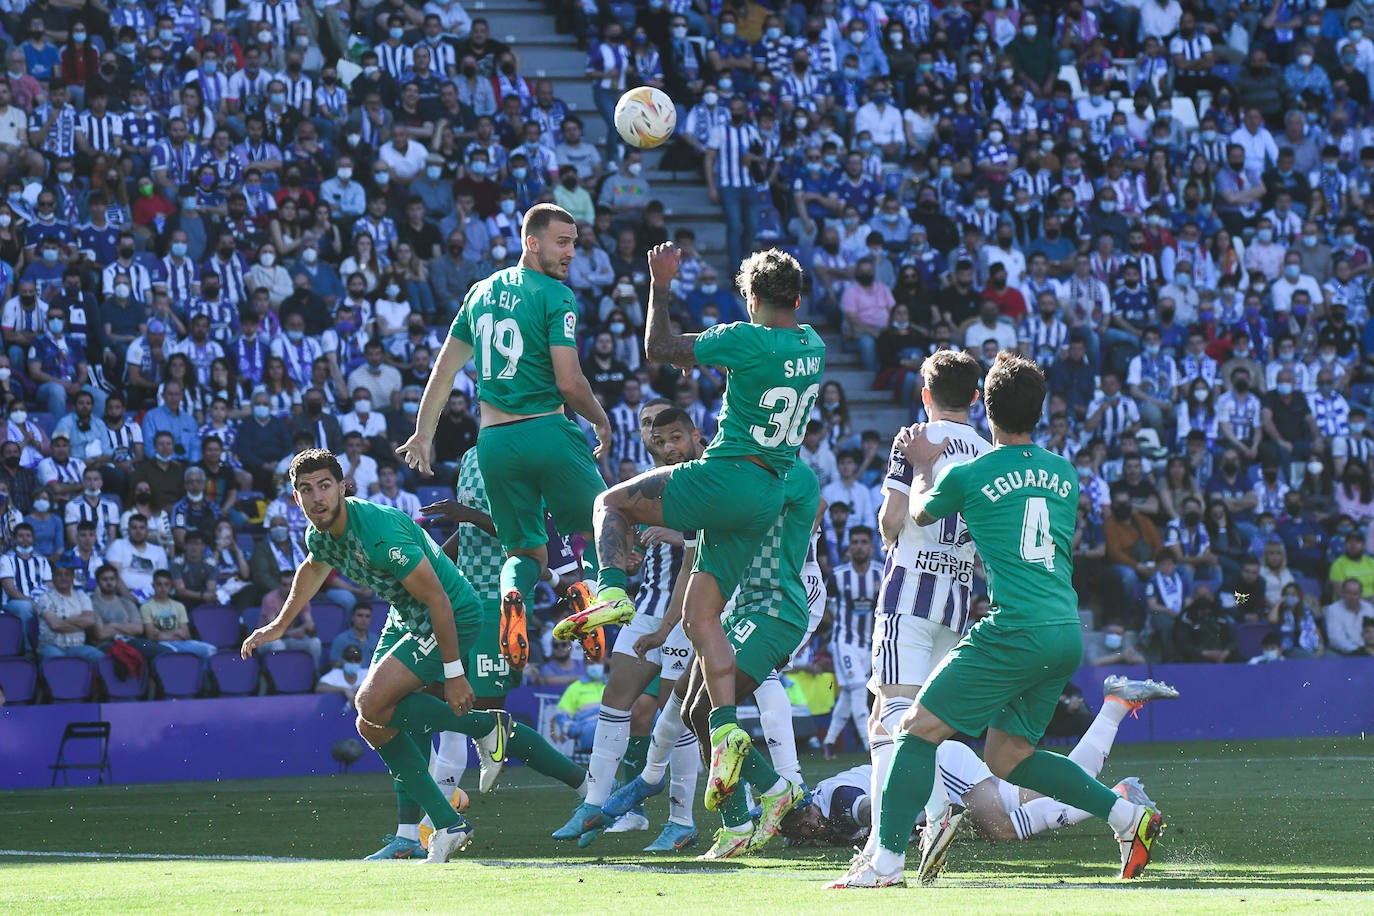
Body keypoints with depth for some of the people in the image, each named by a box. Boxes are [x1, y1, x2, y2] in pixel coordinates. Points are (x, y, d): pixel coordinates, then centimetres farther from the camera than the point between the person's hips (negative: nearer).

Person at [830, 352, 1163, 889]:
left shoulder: (966, 475, -1)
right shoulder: (1065, 474, 15)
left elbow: (920, 514, 21)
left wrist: (923, 466, 40)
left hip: (1015, 632, -7)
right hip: (1067, 632, 7)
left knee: (918, 728, -1)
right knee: (1008, 757, 18)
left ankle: (887, 860, -9)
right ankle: (1126, 816, 9)